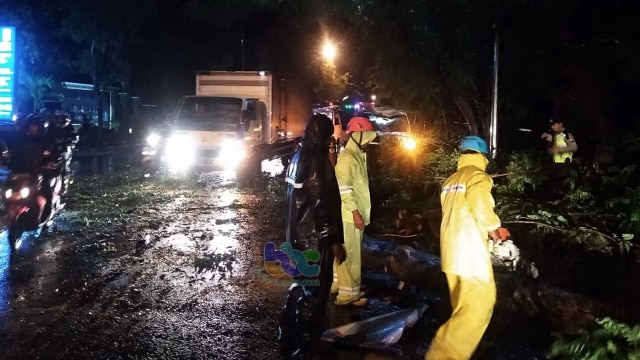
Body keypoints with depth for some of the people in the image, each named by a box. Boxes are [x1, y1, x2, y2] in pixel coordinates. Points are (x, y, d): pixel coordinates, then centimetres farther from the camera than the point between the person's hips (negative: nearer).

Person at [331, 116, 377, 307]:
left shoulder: (358, 155, 13)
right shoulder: (347, 158, -17)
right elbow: (344, 189, -22)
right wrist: (355, 212, -23)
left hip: (356, 213, 10)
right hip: (350, 214, -10)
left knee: (344, 252, 18)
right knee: (350, 254, -4)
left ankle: (338, 284, 29)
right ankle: (348, 294, 2)